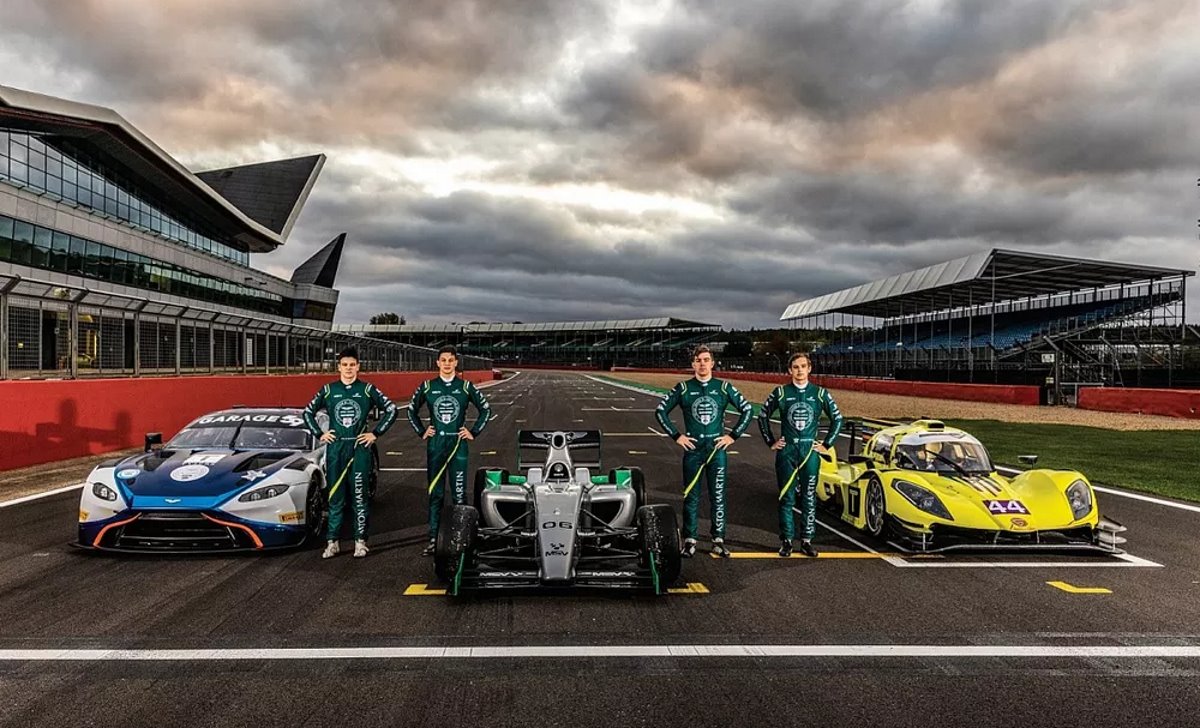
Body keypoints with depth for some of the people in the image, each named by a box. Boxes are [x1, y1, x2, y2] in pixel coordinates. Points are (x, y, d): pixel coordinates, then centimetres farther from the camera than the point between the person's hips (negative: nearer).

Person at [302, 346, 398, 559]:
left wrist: (375, 433, -1)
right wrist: (319, 434, 6)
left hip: (360, 448, -1)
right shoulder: (328, 390, 6)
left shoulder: (367, 389, 2)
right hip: (335, 449, 1)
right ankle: (332, 542, 10)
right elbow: (308, 412, 16)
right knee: (334, 497, 4)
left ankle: (360, 541, 8)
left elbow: (391, 409, 3)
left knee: (360, 497, 1)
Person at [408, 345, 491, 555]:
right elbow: (412, 410, 16)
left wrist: (474, 432, 4)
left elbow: (486, 409, 9)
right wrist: (421, 432, 8)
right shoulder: (427, 387, 4)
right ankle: (433, 539, 10)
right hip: (435, 445, 1)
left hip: (458, 444, -1)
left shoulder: (466, 387, 2)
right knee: (434, 493, 5)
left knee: (459, 492, -1)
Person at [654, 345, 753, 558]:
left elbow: (747, 409, 6)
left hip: (717, 448, 0)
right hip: (692, 448, 0)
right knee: (691, 496, 5)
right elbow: (661, 411, 6)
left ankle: (718, 540, 14)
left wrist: (733, 435, 1)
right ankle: (690, 540, 13)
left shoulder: (724, 388, 2)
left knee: (718, 496, 5)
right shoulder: (683, 388, 1)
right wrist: (676, 435, 1)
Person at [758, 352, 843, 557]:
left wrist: (827, 444, 6)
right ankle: (786, 540, 11)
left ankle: (807, 541, 13)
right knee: (786, 498, 3)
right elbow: (762, 416, 10)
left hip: (810, 451, 1)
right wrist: (770, 442, 7)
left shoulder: (820, 393, 2)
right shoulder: (780, 393, 0)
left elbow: (837, 419, 11)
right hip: (786, 451, -1)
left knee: (809, 498, 5)